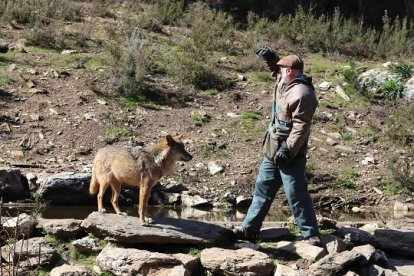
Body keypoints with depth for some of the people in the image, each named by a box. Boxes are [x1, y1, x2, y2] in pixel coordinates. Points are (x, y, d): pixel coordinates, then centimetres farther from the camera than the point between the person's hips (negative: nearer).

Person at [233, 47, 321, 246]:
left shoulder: (301, 94, -22)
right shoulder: (284, 83, 9)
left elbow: (301, 127, -25)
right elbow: (277, 70, 32)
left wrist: (288, 149, -27)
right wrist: (270, 58, 13)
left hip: (289, 154, -10)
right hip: (273, 151, 10)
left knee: (296, 195, -6)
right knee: (263, 189, 15)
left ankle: (311, 235, 3)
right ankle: (249, 229, 23)